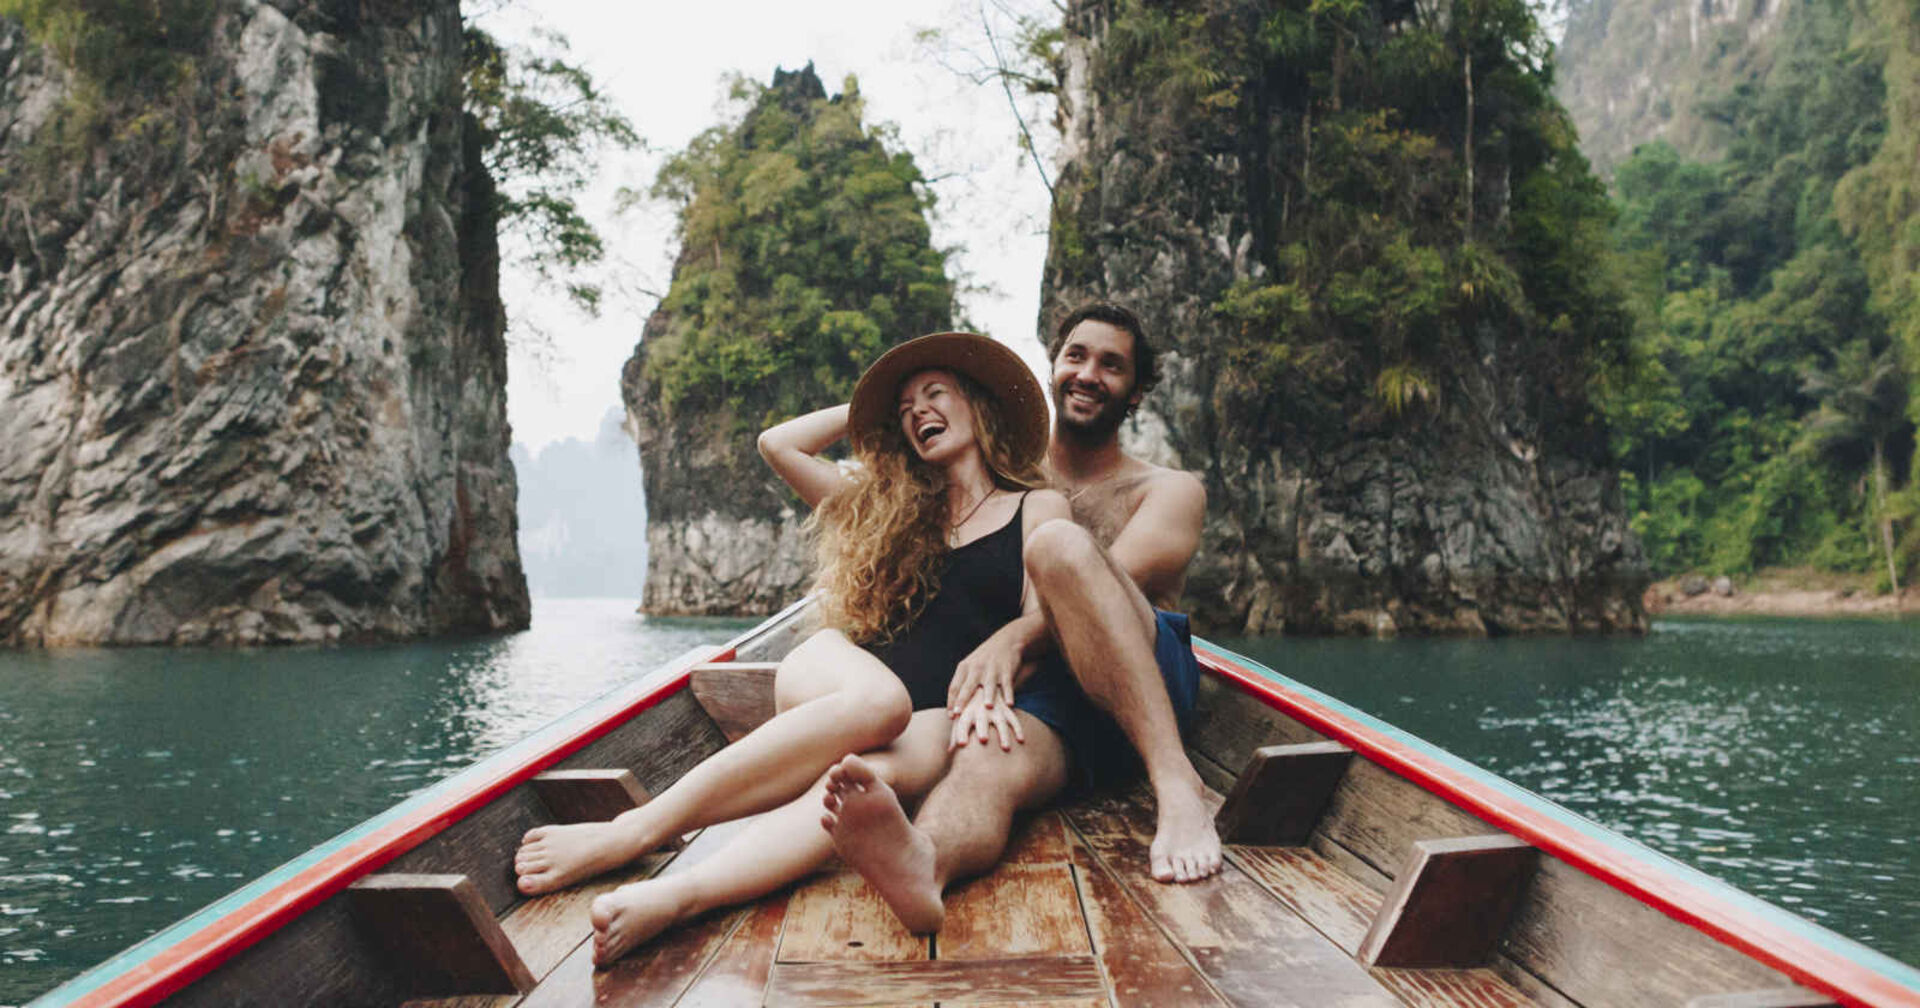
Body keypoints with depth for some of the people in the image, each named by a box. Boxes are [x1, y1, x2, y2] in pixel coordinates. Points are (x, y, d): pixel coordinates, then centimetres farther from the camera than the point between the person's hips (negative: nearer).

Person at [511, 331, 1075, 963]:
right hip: (825, 678, 2)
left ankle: (673, 898, -61)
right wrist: (867, 409, 29)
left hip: (938, 719, -2)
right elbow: (778, 445, 22)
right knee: (878, 699, -37)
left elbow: (1042, 625, 2)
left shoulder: (1038, 508, 16)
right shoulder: (890, 506, 25)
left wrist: (989, 689, -16)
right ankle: (642, 827, -45)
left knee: (871, 772, -38)